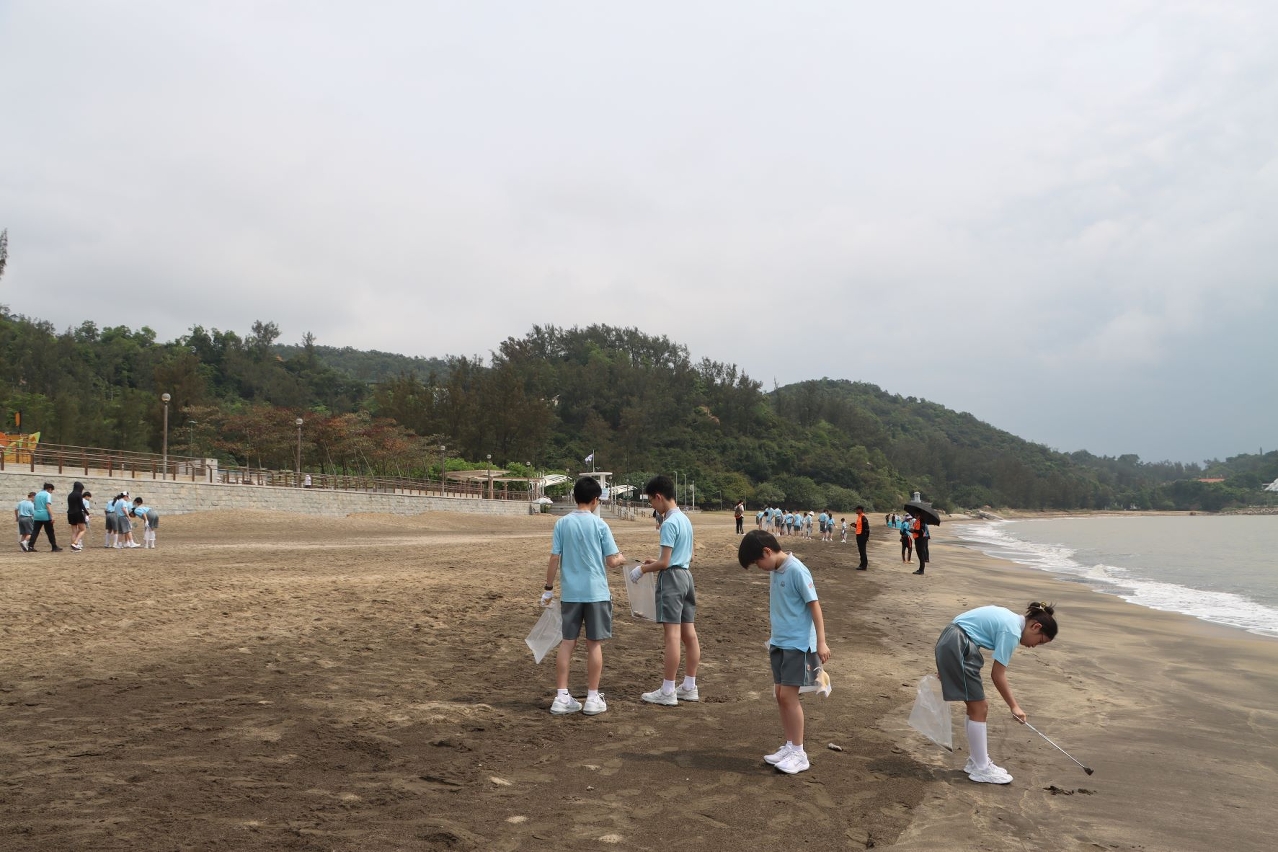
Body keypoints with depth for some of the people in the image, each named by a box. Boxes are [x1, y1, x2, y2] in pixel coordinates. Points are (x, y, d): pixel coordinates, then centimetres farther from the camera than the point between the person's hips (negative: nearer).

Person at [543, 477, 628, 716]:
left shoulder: (562, 523, -1)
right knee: (594, 643, 6)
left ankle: (562, 697, 9)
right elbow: (611, 561, -6)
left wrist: (549, 588, 6)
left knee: (567, 642, 8)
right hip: (596, 592, -2)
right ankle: (593, 698, 11)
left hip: (570, 593, 2)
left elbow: (554, 559, -3)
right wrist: (621, 559, 16)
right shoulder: (600, 525, -6)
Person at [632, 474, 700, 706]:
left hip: (672, 578, -10)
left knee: (672, 636, -7)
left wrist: (642, 569, -3)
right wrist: (655, 562, 19)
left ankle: (667, 692, -2)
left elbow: (664, 563, -18)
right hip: (686, 575, 10)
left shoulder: (669, 523, -16)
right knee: (689, 633, 10)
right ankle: (690, 687, 17)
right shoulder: (685, 519, 12)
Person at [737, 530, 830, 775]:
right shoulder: (774, 571, 6)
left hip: (798, 644, -8)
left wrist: (821, 642, -18)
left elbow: (814, 605, -17)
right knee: (780, 694, 10)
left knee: (789, 695, -7)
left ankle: (799, 754, 4)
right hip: (779, 643, 8)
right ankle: (790, 746, 21)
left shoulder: (797, 570, -18)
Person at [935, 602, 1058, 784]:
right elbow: (997, 675, -11)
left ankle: (977, 761, 22)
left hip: (949, 642, 10)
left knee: (978, 707, 15)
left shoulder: (1009, 618, 15)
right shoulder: (1012, 631, -13)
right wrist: (1014, 706, -1)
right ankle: (981, 769, 5)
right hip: (956, 647, -10)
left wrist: (948, 665, 23)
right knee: (979, 709, -3)